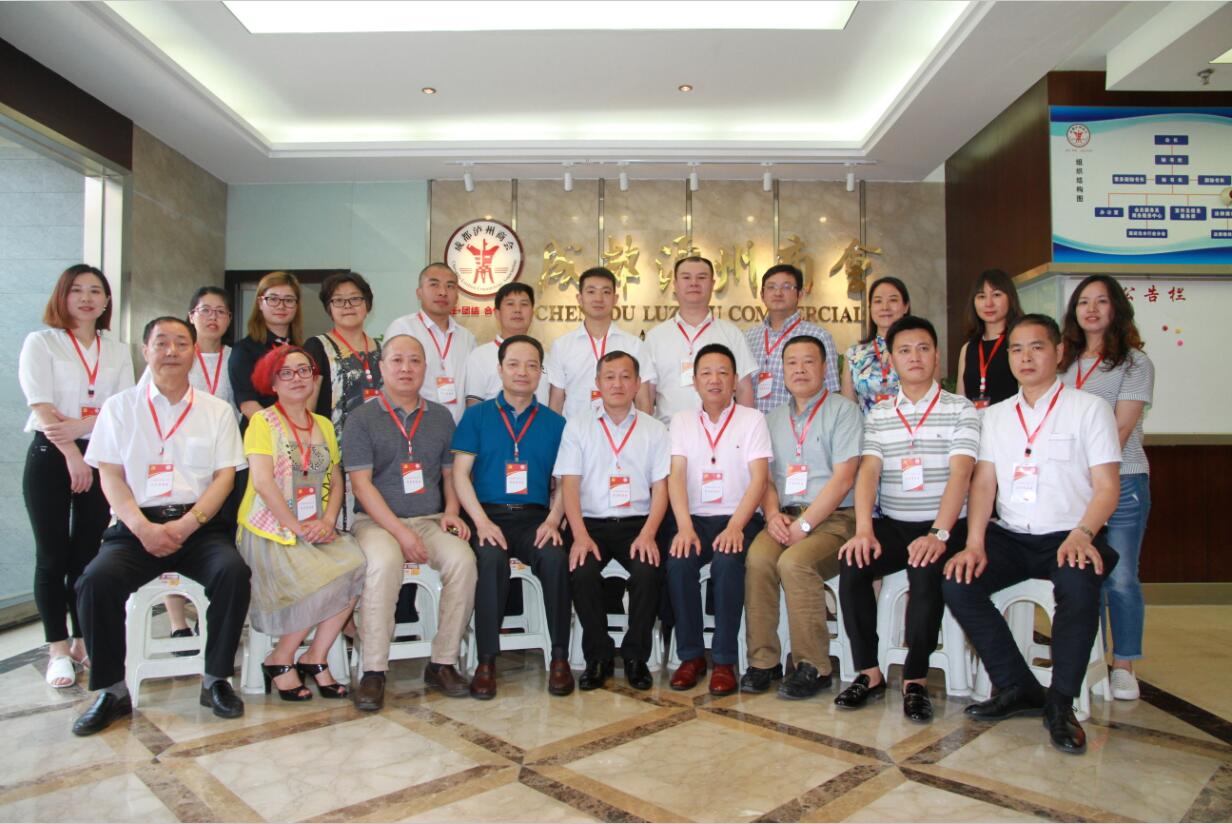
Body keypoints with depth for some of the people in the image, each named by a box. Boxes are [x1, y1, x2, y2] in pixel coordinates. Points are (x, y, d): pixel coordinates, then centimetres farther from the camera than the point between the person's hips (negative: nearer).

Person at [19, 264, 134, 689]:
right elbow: (42, 407, -8)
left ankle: (85, 641, 16)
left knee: (88, 553, 5)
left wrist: (81, 425, -15)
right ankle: (58, 649, 9)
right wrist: (73, 456, -14)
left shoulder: (117, 351, 12)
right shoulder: (40, 342, 2)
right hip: (50, 456, -2)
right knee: (53, 554, 1)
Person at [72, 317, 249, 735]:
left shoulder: (217, 410, 10)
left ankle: (216, 679, -10)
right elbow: (110, 476, 4)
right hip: (137, 526, 1)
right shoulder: (119, 407, 11)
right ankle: (112, 690, -7)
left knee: (233, 571, -29)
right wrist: (143, 528, -12)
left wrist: (186, 525, -12)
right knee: (97, 579, -27)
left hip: (201, 525, 0)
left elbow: (224, 477, 3)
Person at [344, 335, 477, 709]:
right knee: (384, 563, -35)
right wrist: (400, 532, -16)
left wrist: (451, 512, -3)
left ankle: (443, 662, -12)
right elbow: (361, 483, -6)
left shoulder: (441, 417, 14)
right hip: (377, 521, -3)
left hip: (430, 520, 3)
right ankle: (374, 671, -22)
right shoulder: (362, 419, 2)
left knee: (462, 559, -26)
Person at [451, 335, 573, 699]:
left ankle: (560, 657, -14)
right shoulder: (477, 415, 11)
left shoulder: (554, 423, 14)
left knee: (555, 558, -29)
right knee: (491, 559, -32)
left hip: (535, 517, 1)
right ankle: (486, 661, -19)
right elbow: (460, 473, 3)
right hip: (488, 515, -1)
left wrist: (553, 520, -8)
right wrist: (482, 521, -12)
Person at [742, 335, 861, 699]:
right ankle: (763, 661, -13)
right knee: (757, 557, -26)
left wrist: (804, 524, -15)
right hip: (786, 517, 4)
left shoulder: (843, 410, 2)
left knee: (795, 562, -31)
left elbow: (843, 478, -8)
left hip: (833, 518, -4)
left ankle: (813, 667, -14)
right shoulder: (774, 417, 19)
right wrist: (773, 514, -5)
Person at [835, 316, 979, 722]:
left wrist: (939, 534, -25)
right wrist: (864, 530, -18)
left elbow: (959, 473, -11)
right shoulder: (878, 416, 10)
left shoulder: (961, 409, 1)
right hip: (891, 525, 3)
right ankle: (869, 672, -7)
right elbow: (868, 472, -2)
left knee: (927, 574, -32)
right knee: (852, 566, -23)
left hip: (945, 527, -3)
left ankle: (916, 679, -12)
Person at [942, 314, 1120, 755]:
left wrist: (1081, 534, -22)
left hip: (1070, 536, -3)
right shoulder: (994, 416, 14)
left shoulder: (1089, 408, 4)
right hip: (1010, 536, 4)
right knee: (957, 581, -21)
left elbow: (1106, 487, -3)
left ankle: (1060, 703, -15)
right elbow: (983, 483, 5)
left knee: (1079, 586, -35)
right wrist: (974, 544, -10)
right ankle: (1018, 687, -3)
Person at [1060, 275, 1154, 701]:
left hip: (1121, 482, -4)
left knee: (1120, 578, -2)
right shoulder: (1065, 363, 14)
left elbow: (1120, 431, -8)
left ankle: (1123, 665, 13)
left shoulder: (1135, 363, 0)